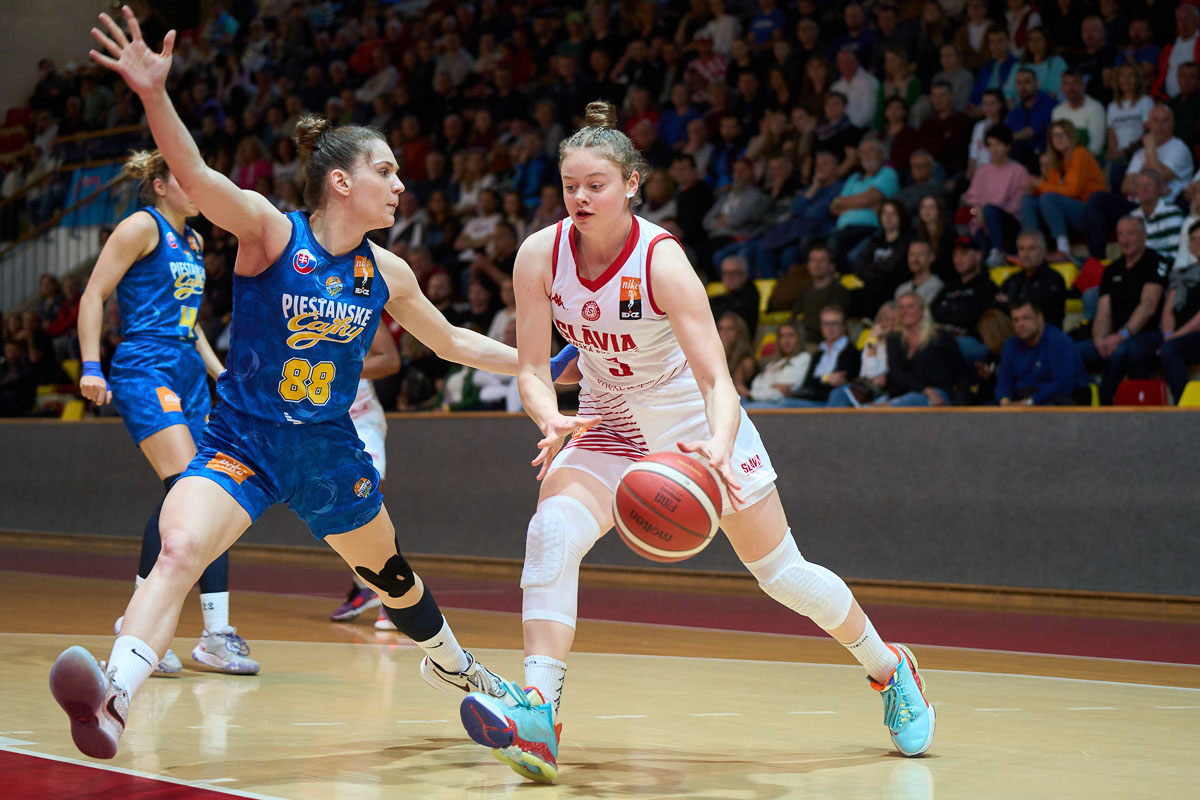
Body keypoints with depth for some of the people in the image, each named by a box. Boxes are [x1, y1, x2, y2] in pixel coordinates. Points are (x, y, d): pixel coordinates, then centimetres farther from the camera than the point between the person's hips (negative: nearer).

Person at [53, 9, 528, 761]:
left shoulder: (387, 273, 0)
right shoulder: (272, 233, -15)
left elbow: (451, 341, 18)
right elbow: (194, 175, -33)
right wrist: (155, 94, -50)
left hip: (330, 448, 5)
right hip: (242, 439, -5)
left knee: (387, 569, 23)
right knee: (180, 549, -30)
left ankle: (452, 664, 53)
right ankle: (113, 703, -42)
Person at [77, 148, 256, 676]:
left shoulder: (192, 241, 21)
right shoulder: (142, 226, -3)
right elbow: (93, 296, -7)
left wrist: (222, 374, 23)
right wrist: (91, 366, -16)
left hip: (188, 374, 8)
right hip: (145, 370, -8)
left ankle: (217, 636, 2)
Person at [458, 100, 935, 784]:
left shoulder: (662, 259, -27)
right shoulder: (541, 255, -16)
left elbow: (716, 377, -31)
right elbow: (532, 369, -12)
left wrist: (718, 446, -51)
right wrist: (551, 420, -35)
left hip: (698, 423, -3)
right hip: (609, 426, 3)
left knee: (783, 574, 6)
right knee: (551, 532, -26)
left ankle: (890, 670, 31)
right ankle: (537, 715, -34)